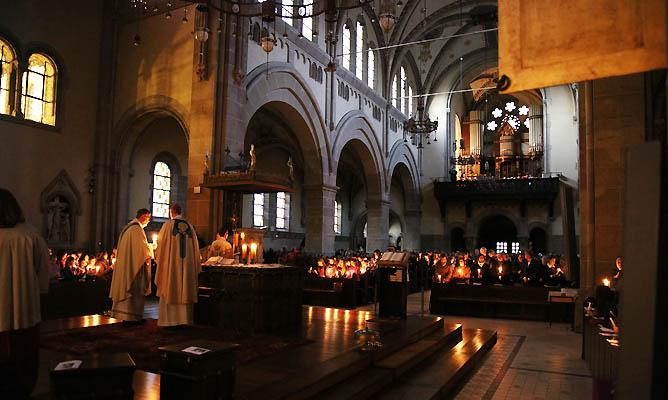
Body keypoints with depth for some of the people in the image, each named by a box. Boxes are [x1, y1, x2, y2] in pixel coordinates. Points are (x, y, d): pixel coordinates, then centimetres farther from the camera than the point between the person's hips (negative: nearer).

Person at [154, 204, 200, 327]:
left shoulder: (168, 225, -5)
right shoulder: (190, 226, 6)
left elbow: (160, 244, 0)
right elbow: (195, 248, 8)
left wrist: (157, 256, 19)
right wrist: (195, 266, 15)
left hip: (171, 264, -3)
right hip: (187, 265, 3)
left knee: (169, 292, 4)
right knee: (185, 291, 8)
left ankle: (169, 319, 4)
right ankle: (185, 319, 10)